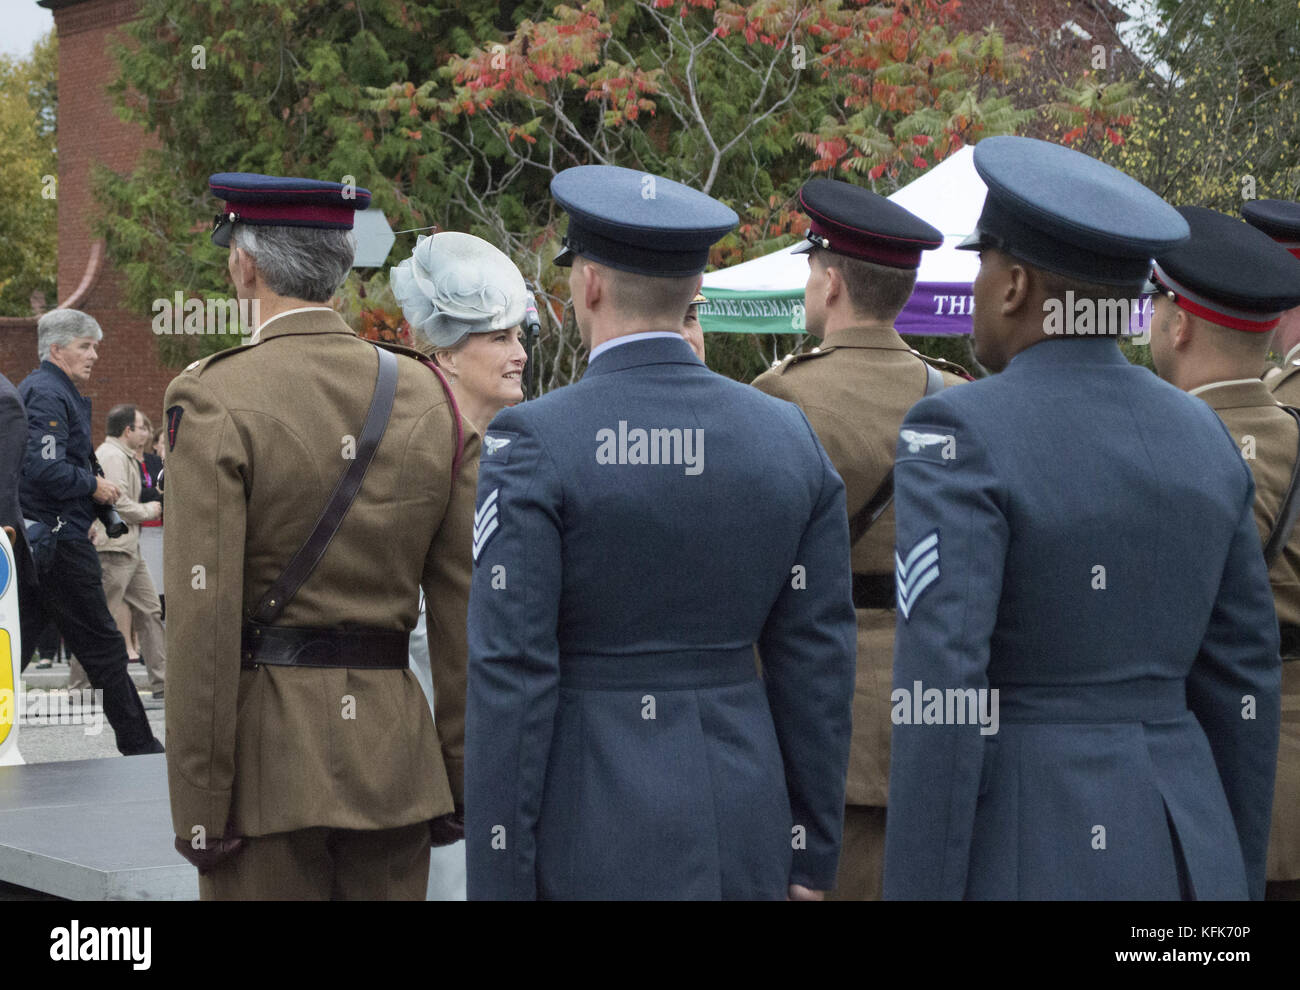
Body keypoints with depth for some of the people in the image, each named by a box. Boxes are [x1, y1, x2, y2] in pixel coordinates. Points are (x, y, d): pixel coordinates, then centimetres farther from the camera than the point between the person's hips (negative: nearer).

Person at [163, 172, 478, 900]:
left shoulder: (212, 401, -9)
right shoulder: (432, 398, 4)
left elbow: (204, 618, -13)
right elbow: (464, 606, 5)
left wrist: (200, 806, -9)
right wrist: (462, 782, 11)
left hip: (270, 757, -4)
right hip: (394, 754, 4)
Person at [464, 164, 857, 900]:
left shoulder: (536, 446, -12)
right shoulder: (787, 437, 3)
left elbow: (512, 677, -14)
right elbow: (818, 663, 4)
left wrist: (498, 883, -9)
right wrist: (812, 859, 11)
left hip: (590, 838, -5)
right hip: (739, 834, 5)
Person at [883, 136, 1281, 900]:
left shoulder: (963, 439, -13)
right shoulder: (1200, 438, 8)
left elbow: (941, 702, -19)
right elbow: (1241, 685, 10)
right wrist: (1233, 895, 18)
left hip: (1015, 868, -6)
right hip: (1170, 855, 7)